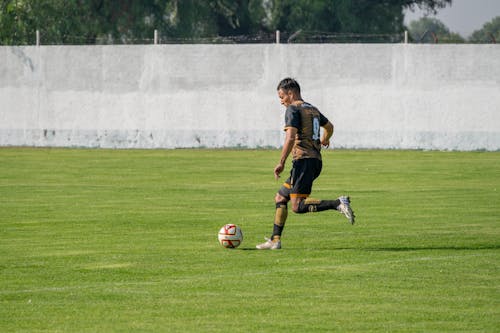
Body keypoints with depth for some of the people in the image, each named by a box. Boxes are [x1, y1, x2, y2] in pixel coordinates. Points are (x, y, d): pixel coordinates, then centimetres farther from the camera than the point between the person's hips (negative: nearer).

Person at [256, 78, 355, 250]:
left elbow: (290, 138, -18)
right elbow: (329, 126, 40)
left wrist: (281, 163, -15)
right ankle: (275, 240, 11)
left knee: (298, 206, -16)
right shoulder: (313, 109, 21)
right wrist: (324, 140, 61)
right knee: (280, 198, 15)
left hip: (303, 159, -9)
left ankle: (338, 204, -26)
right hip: (316, 160, 9)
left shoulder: (293, 109, -5)